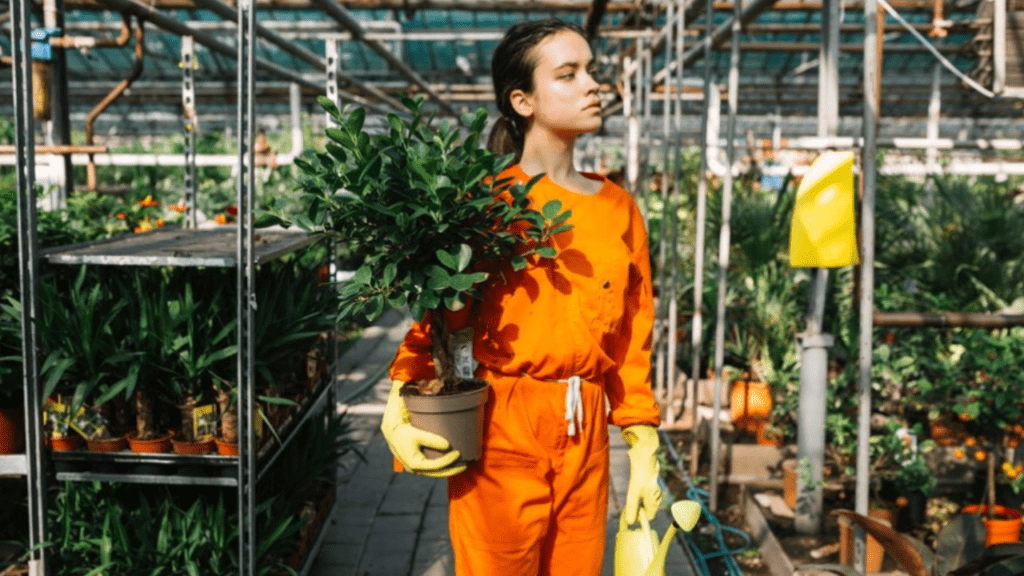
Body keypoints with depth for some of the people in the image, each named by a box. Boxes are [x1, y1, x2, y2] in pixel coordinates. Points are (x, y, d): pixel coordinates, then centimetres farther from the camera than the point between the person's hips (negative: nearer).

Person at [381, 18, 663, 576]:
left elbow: (630, 343, 10)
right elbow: (438, 319, -7)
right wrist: (399, 414, -21)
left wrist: (643, 447, 8)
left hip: (585, 437, 5)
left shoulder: (618, 208, 8)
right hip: (502, 432, -4)